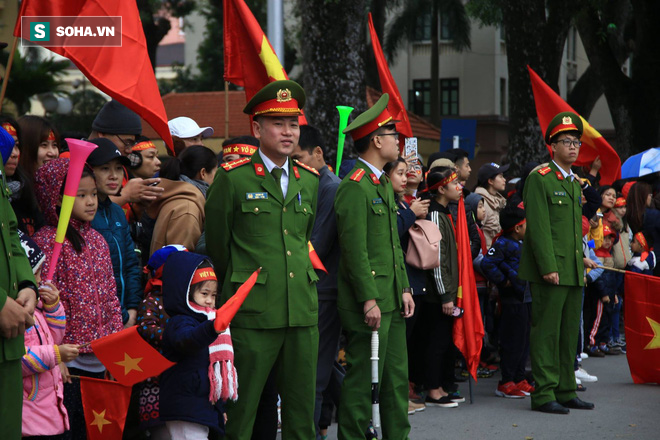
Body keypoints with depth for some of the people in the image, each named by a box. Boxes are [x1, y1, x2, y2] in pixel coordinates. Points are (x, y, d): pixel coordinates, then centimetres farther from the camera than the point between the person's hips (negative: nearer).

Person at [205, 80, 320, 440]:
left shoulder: (309, 181, 12)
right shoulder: (233, 178, -4)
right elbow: (215, 243, 4)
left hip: (303, 312, 5)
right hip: (251, 314, -5)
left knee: (302, 410, 9)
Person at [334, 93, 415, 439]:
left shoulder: (384, 184, 18)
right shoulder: (354, 187, -14)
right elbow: (355, 250, -18)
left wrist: (404, 289, 13)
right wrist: (369, 300, -20)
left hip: (392, 298, 10)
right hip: (369, 302, -10)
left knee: (397, 375, 13)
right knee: (363, 378, -4)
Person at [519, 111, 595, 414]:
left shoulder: (575, 183, 19)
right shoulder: (539, 179, -7)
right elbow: (538, 227, -13)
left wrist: (582, 267, 16)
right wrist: (549, 267, -18)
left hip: (574, 272, 8)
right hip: (550, 271, -8)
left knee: (569, 333, 10)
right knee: (546, 333, -6)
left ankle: (565, 391, 16)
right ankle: (544, 395, -2)